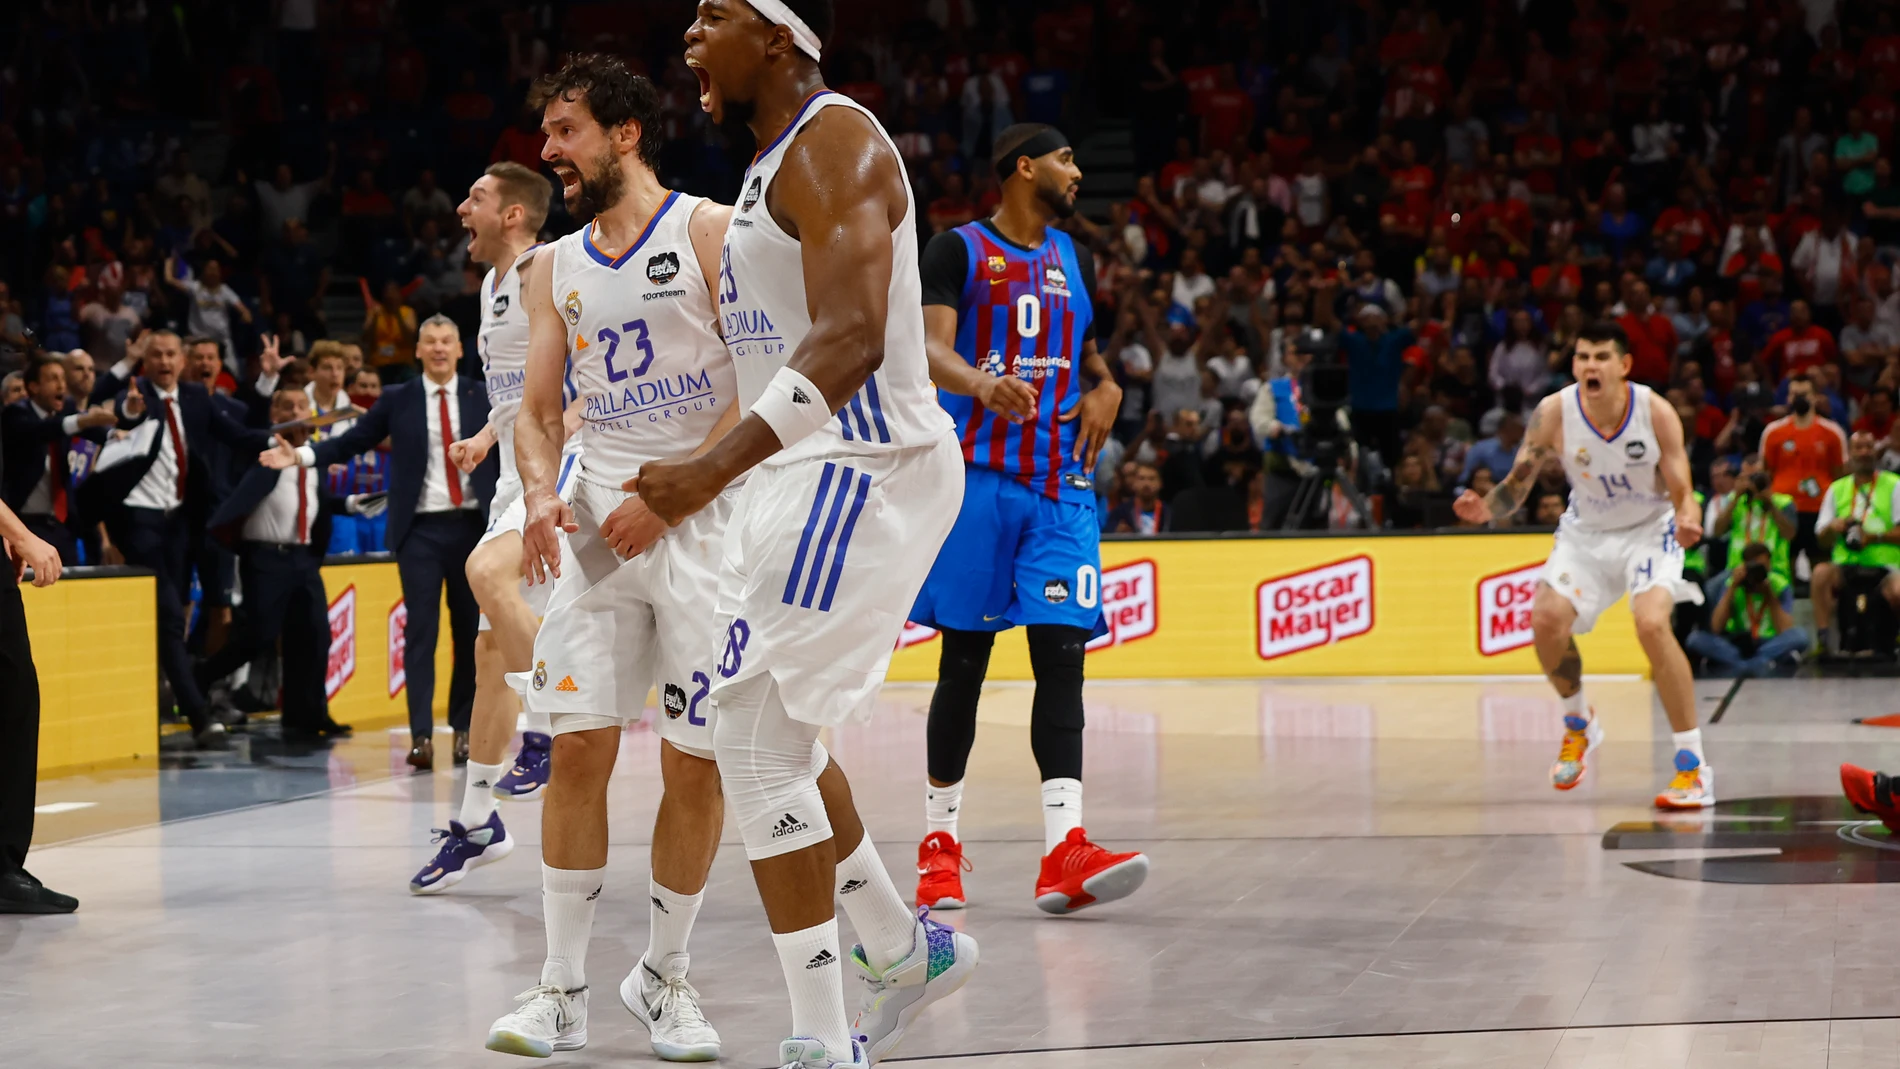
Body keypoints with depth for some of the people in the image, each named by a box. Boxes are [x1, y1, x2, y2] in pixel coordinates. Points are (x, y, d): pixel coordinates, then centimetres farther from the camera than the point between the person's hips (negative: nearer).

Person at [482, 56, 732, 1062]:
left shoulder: (710, 232, -4)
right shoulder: (554, 269, 13)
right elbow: (537, 409, 13)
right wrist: (540, 495, -9)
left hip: (705, 516, -4)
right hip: (597, 519, 4)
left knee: (696, 764, -1)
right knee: (577, 747, -4)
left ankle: (663, 974, 15)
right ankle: (563, 988, 4)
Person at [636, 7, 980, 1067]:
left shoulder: (834, 143, -15)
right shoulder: (777, 162, 17)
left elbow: (851, 341, -27)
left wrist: (717, 469, -36)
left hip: (864, 468, -10)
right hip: (815, 472, 10)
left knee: (757, 740, -11)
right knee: (771, 732, 17)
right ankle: (907, 947, 32)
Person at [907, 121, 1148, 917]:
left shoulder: (1072, 257, 17)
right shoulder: (959, 249, -1)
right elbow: (931, 349, -15)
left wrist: (1106, 389, 6)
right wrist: (985, 385, -36)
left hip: (1061, 485, 4)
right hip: (978, 476, -4)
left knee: (1061, 652, -10)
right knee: (964, 659, 0)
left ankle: (1063, 851, -20)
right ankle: (939, 841, 13)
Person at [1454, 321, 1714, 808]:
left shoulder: (1655, 412, -22)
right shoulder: (1554, 413, -18)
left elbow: (1681, 493, -18)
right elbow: (1517, 484, -10)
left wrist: (1688, 521, -41)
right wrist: (1486, 509, -32)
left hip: (1650, 530, -3)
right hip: (1587, 531, 3)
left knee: (1651, 623, -27)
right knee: (1547, 620, -15)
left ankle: (1693, 765, -19)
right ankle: (1579, 724, 17)